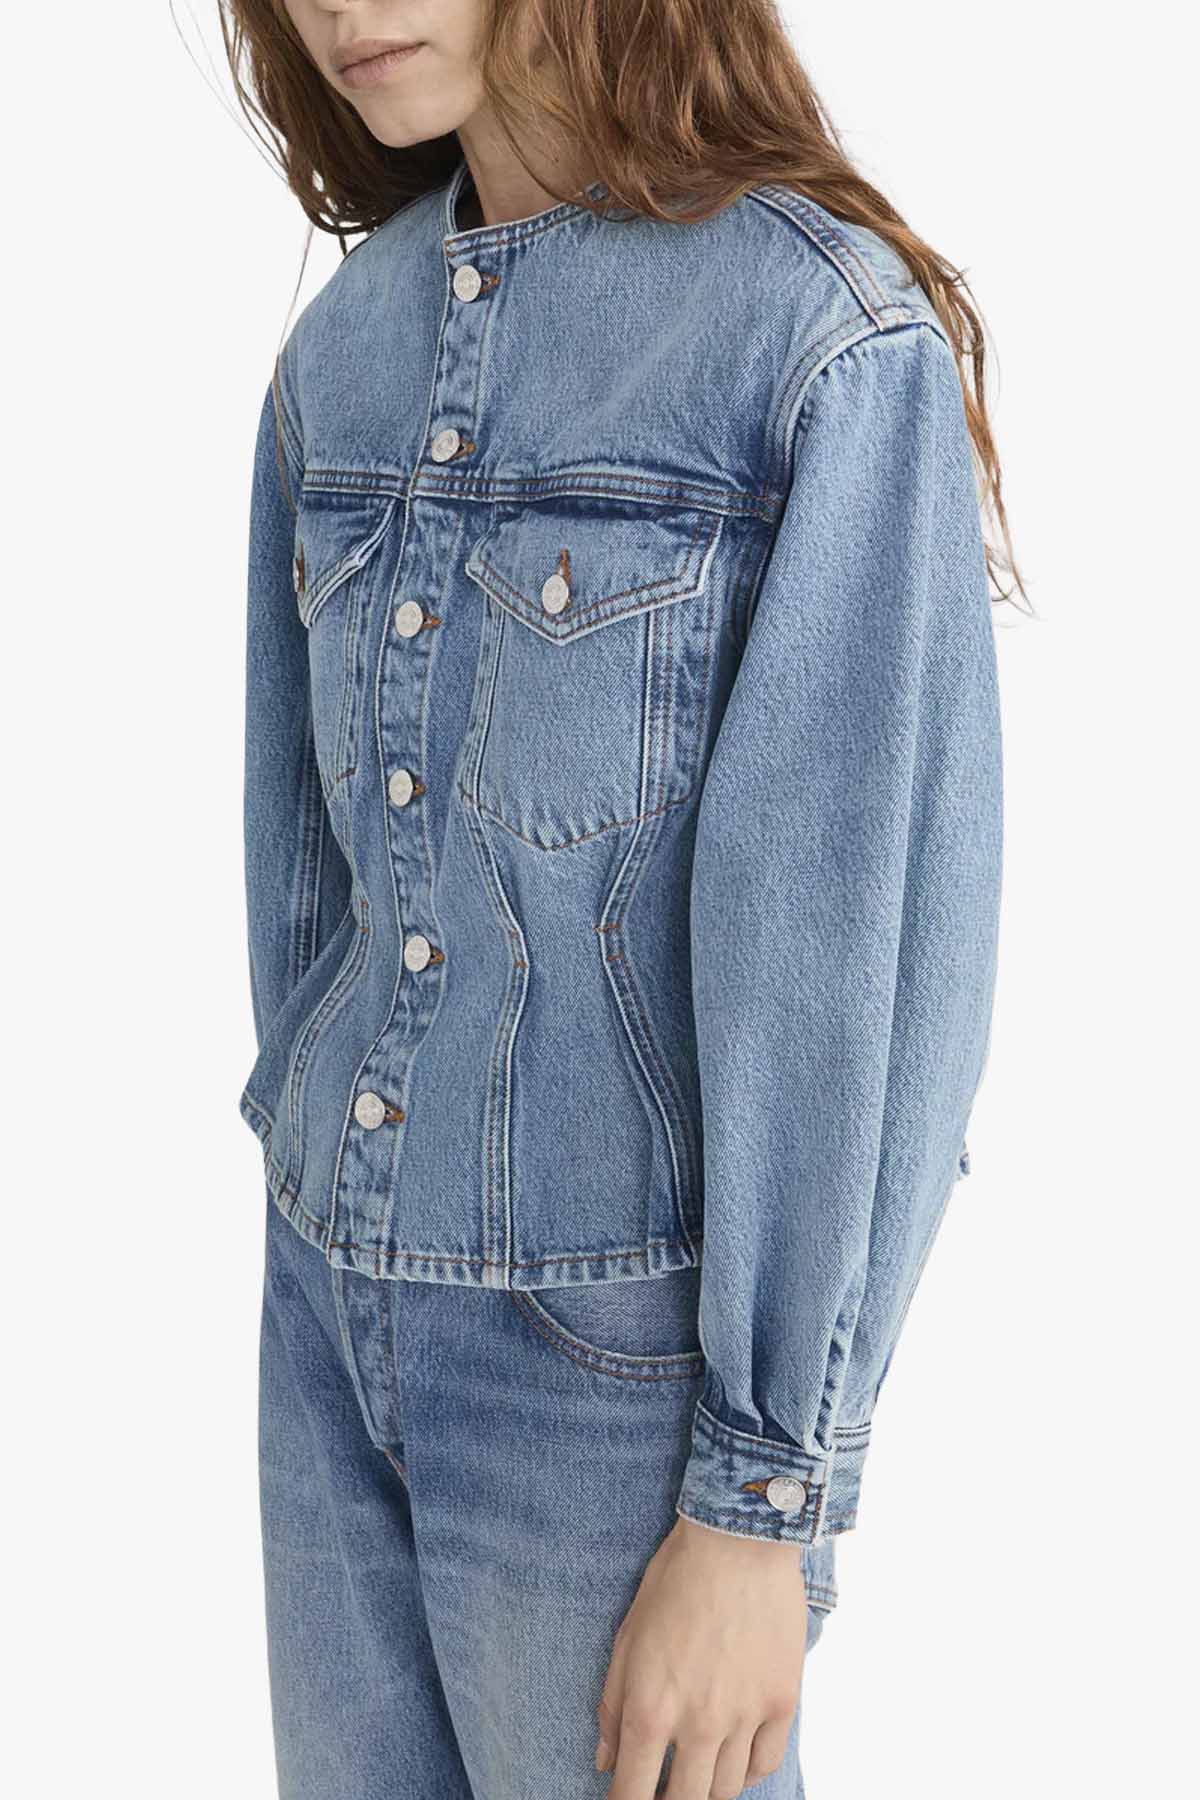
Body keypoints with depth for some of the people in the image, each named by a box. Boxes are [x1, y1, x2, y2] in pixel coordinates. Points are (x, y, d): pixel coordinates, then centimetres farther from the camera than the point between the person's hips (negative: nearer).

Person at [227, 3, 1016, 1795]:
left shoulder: (832, 337, -14)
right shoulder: (342, 348, 5)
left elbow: (878, 940, -16)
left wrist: (762, 1503, -14)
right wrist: (305, 1167, 17)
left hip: (622, 1344, -5)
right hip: (336, 1303, 6)